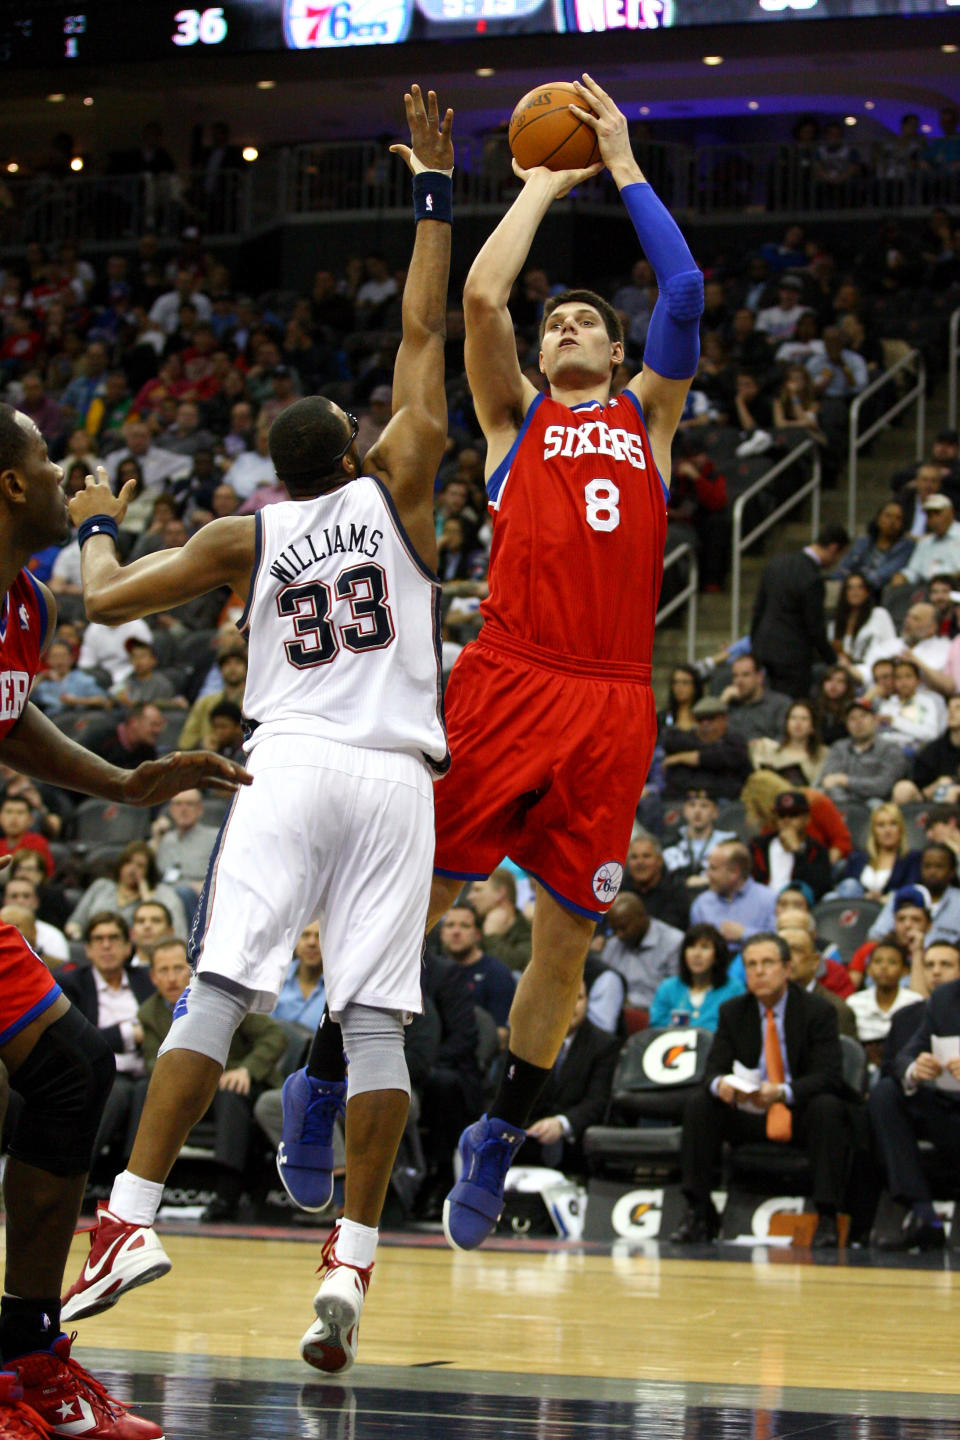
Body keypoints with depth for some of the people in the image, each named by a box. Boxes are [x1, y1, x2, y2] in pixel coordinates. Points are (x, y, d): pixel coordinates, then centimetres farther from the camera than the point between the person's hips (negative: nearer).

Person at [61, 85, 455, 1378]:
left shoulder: (244, 538, 10)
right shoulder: (394, 494, 9)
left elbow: (106, 599, 13)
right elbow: (424, 334, 12)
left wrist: (95, 522, 34)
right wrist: (431, 190, 17)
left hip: (289, 769, 0)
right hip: (395, 780, 0)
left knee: (218, 994, -6)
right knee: (375, 1018, -4)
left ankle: (131, 1221, -17)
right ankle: (351, 1266, -11)